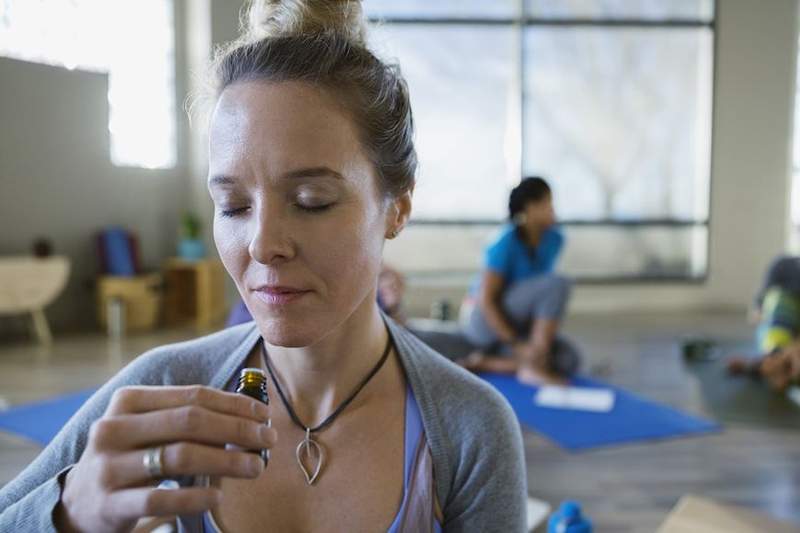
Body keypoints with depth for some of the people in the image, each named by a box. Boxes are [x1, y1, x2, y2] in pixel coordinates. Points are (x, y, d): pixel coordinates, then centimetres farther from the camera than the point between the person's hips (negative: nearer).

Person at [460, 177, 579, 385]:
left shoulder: (554, 239, -1)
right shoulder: (507, 244, -21)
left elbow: (542, 290, 9)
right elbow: (486, 300, -22)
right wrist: (517, 344, -23)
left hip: (517, 325, 7)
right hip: (486, 322, -7)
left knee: (569, 359, -12)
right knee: (557, 283, -24)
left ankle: (484, 362, -8)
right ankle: (534, 367, -19)